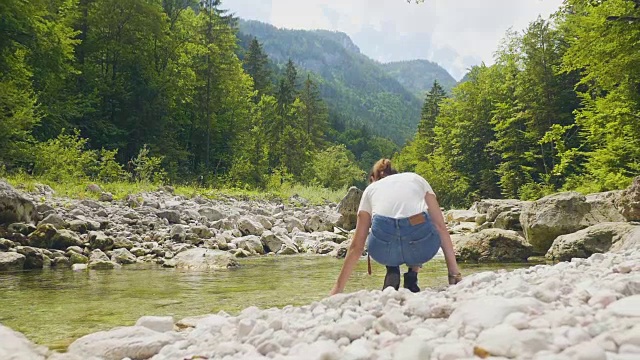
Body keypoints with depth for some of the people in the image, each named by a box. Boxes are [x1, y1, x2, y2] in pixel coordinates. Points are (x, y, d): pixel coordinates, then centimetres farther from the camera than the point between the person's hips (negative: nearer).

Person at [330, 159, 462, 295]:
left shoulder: (370, 189, 27)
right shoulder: (417, 179, 28)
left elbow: (357, 246, 24)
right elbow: (440, 226, 18)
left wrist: (338, 288, 30)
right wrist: (454, 272, 19)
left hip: (384, 249, 0)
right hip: (421, 245, 0)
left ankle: (392, 273, 14)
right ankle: (411, 278, 19)